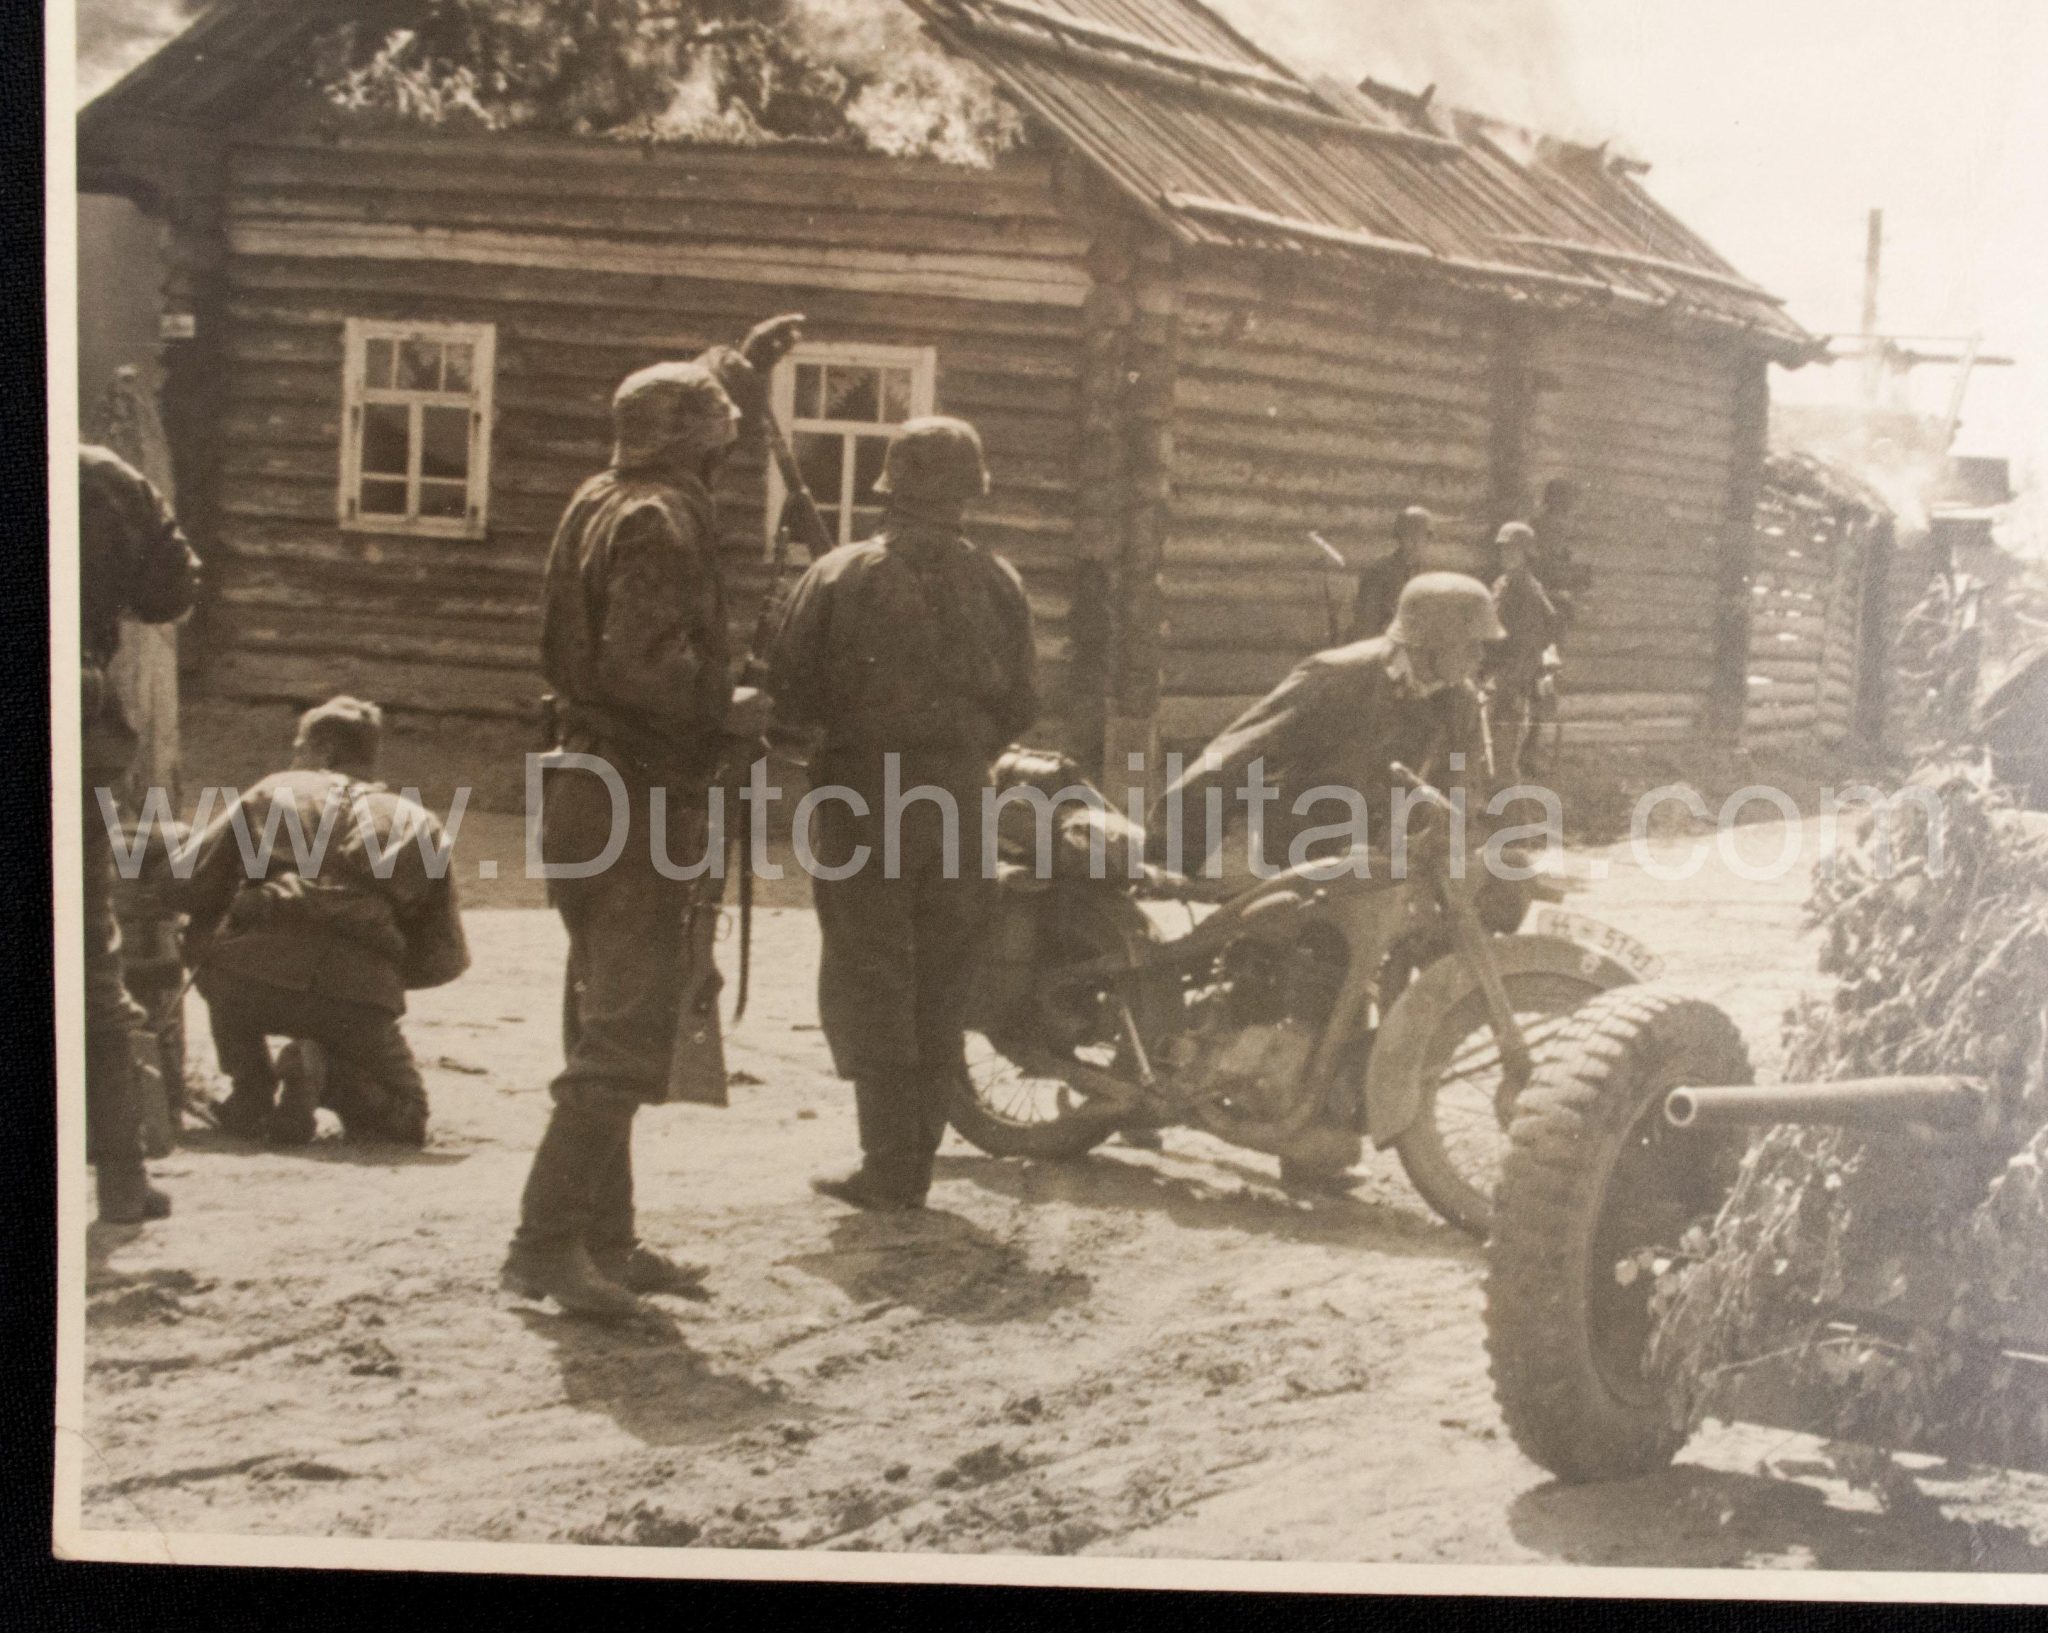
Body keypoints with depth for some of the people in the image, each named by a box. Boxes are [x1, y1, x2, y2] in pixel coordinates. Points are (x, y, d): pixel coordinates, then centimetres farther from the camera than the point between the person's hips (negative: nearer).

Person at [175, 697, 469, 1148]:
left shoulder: (273, 790, 20)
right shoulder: (417, 822, 23)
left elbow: (192, 887, 15)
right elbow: (446, 956, 20)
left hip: (256, 977, 0)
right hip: (360, 1000, 1)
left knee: (220, 971, 37)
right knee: (404, 1119, 25)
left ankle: (252, 1093, 17)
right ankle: (319, 1072, -5)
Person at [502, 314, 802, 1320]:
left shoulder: (606, 501, 14)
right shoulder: (661, 522, -15)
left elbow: (693, 430, 37)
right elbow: (643, 664, -27)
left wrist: (744, 363, 45)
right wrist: (730, 709, -12)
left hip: (593, 793, 10)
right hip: (643, 803, -10)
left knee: (610, 1031, 14)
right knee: (624, 1041, -10)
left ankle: (605, 1238, 21)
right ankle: (546, 1240, -11)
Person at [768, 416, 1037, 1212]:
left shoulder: (838, 577, -5)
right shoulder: (998, 584, 2)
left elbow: (788, 690, -5)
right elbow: (1021, 704, 5)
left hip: (864, 795, -3)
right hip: (960, 800, 3)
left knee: (868, 982, 3)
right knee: (940, 988, 10)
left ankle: (888, 1162, 0)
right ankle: (915, 1161, 15)